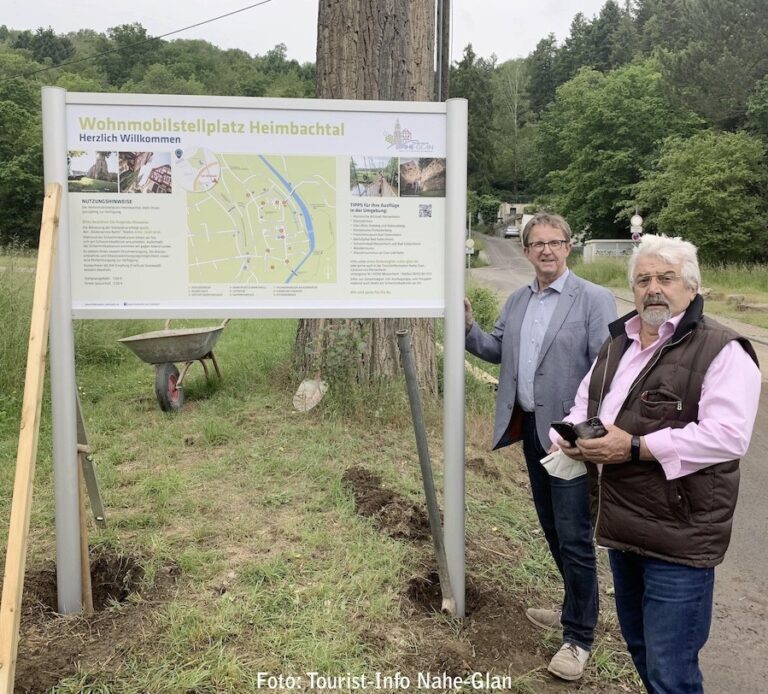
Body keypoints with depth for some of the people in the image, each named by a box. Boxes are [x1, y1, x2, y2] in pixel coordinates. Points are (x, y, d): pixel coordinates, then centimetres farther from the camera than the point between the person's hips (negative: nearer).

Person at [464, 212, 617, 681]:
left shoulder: (595, 300, -11)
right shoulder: (517, 301, 9)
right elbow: (498, 350, 15)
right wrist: (469, 327, -2)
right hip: (531, 429, 7)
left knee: (574, 536, 0)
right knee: (552, 528, 19)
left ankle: (579, 637, 16)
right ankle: (577, 609, 39)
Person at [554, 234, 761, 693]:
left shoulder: (721, 351, -13)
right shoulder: (619, 341, 12)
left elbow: (727, 435, -24)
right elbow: (586, 402, 20)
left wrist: (635, 448, -26)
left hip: (679, 536, -8)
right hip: (622, 525, 8)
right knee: (639, 646, 24)